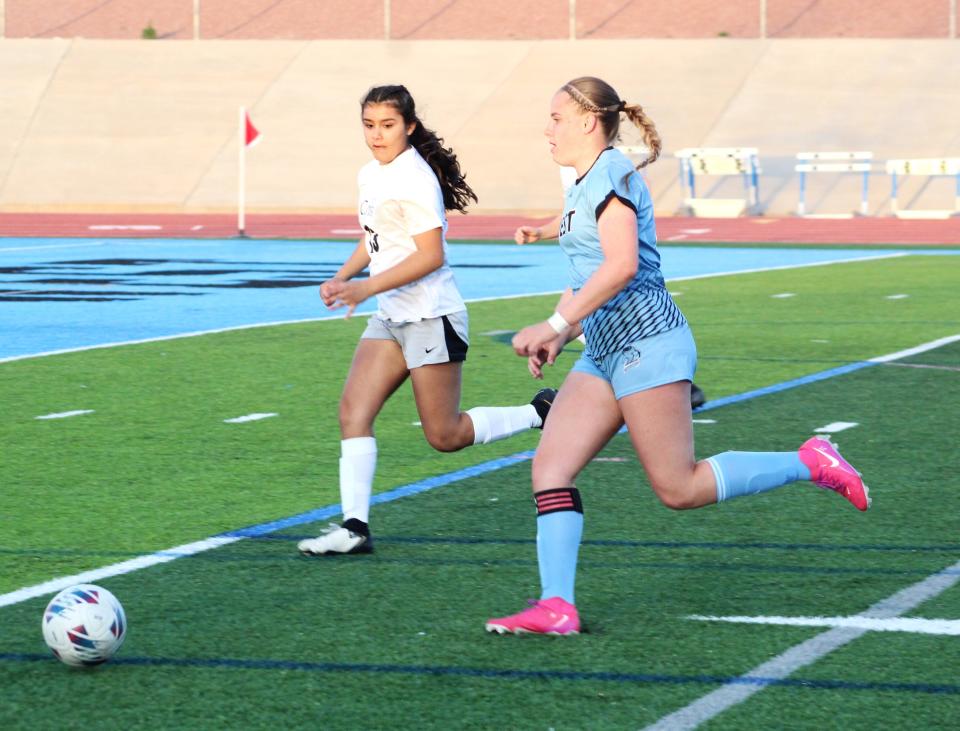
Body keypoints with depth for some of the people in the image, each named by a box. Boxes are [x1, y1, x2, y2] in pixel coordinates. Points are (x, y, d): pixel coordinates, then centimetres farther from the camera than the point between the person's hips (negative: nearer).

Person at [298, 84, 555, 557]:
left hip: (430, 317, -8)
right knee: (353, 411, -7)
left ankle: (541, 414, 17)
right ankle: (354, 526, -11)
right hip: (391, 318, 8)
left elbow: (431, 256, -22)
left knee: (445, 436, -1)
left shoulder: (414, 179, -18)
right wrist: (342, 278, 7)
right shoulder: (370, 175, 10)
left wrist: (367, 288, -25)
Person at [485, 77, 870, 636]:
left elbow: (621, 266, -23)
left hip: (645, 340, -10)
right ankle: (557, 607, -9)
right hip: (604, 353, 10)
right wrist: (559, 336, 16)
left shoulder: (611, 173, -11)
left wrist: (555, 326, -22)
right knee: (551, 465, -4)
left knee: (680, 489, -8)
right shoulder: (584, 186, 19)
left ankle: (811, 464, 5)